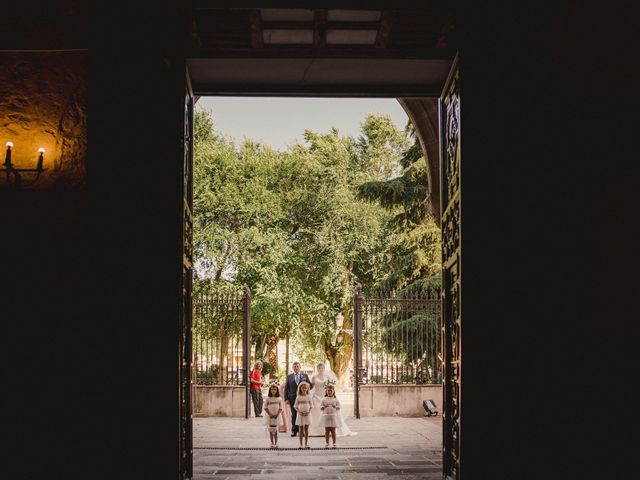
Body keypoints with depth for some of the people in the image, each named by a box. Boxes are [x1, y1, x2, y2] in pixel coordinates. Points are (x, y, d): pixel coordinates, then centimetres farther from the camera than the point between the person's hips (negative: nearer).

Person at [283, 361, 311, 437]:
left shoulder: (305, 376, 11)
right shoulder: (289, 376, 9)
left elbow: (310, 385, 11)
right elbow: (286, 388, 6)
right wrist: (286, 399, -3)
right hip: (293, 399, 0)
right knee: (294, 415, 1)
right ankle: (294, 431, 5)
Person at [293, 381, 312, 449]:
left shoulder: (308, 396, 3)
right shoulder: (298, 397, 1)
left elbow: (311, 406, 4)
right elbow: (295, 406, 2)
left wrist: (308, 411, -13)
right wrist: (299, 411, -14)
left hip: (307, 414, 0)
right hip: (300, 414, 0)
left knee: (306, 429, 2)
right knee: (301, 429, 3)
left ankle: (306, 444, 6)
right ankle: (301, 444, 6)